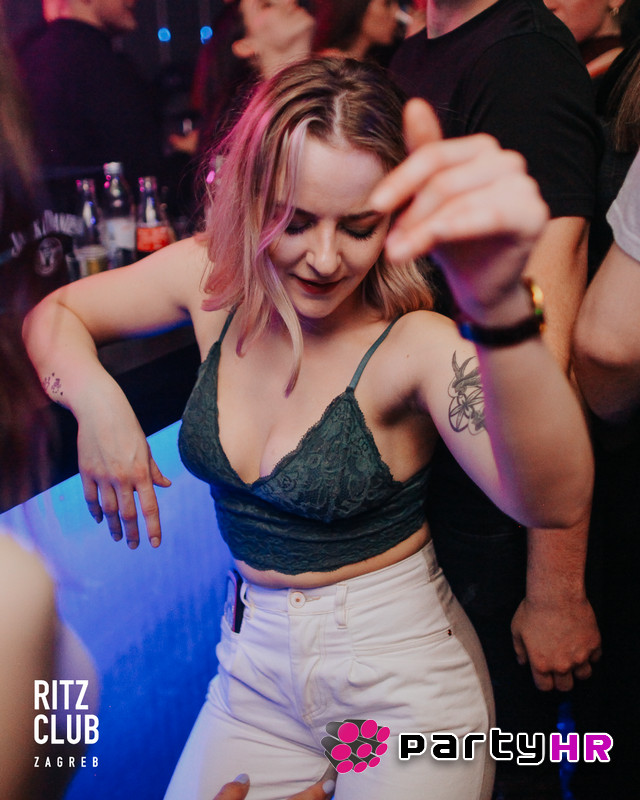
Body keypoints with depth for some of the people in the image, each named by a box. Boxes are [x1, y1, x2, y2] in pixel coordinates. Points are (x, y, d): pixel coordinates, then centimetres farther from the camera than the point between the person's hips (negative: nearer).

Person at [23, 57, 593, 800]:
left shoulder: (416, 343, -24)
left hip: (402, 679, -4)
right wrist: (93, 395, -17)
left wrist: (499, 305, -60)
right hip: (255, 660, 5)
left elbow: (553, 499, -42)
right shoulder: (213, 278, -9)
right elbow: (55, 313, 6)